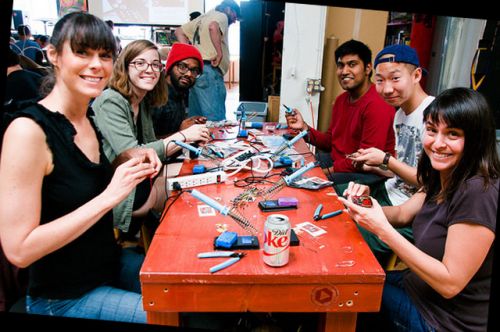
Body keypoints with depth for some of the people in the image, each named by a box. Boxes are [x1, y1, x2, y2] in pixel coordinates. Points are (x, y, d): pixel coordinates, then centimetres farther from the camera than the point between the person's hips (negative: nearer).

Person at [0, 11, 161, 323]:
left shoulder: (88, 117, 0)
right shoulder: (28, 129, -22)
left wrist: (131, 161, -5)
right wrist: (109, 196, -27)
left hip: (112, 261, 7)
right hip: (64, 298, -6)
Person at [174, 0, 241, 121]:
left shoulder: (203, 18, 26)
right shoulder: (221, 16, 0)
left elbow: (179, 31, 27)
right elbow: (213, 27, -24)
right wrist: (219, 53, -20)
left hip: (196, 70, 9)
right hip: (209, 71, -9)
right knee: (216, 119, -12)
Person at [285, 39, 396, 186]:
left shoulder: (377, 105, -20)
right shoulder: (341, 100, 10)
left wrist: (327, 171, -18)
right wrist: (304, 128, -3)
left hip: (368, 174, -8)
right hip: (337, 164, 9)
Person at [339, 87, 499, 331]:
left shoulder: (478, 194, -28)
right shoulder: (440, 179, -2)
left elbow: (450, 283, -28)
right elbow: (402, 214, 7)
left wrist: (383, 230, -31)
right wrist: (365, 203, -13)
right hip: (419, 287, 7)